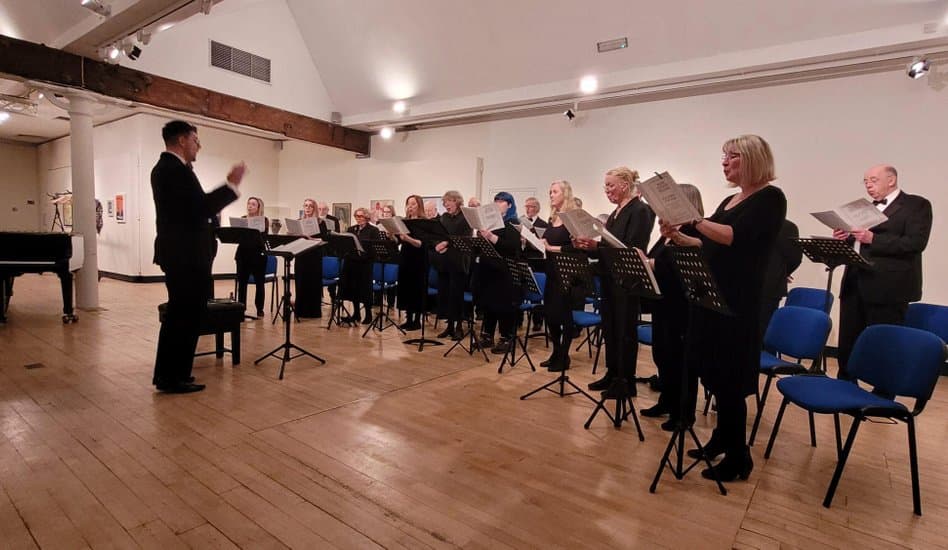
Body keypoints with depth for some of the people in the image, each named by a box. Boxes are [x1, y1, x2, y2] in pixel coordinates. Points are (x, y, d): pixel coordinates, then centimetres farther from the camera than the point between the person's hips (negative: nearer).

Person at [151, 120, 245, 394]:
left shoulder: (165, 167, 17)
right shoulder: (176, 169, -16)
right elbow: (201, 208, -24)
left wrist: (228, 186, 12)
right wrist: (232, 185, -17)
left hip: (178, 253, 11)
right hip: (186, 256, -11)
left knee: (178, 316, 18)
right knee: (186, 317, -2)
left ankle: (167, 374, 29)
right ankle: (174, 378, 8)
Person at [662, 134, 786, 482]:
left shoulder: (770, 198, -8)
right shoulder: (729, 201, 17)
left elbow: (735, 237, -23)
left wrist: (694, 218, -23)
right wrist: (678, 236, 4)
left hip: (738, 300, -8)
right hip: (711, 294, 8)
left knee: (729, 377, -2)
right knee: (714, 373, 15)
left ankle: (738, 457, 12)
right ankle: (722, 438, 30)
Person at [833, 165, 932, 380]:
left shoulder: (917, 205, 0)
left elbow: (916, 242, -13)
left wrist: (873, 239, -21)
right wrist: (845, 238, 0)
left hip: (887, 288, -6)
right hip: (855, 285, 6)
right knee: (847, 344, 10)